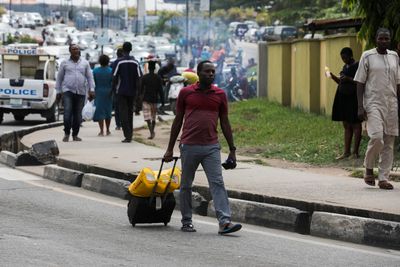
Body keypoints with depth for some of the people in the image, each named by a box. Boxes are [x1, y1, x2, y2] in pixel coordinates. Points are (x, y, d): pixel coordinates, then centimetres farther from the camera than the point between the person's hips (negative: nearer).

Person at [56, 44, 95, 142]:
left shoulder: (85, 63, 12)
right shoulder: (65, 63, 9)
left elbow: (90, 77, 11)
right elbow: (59, 78, 13)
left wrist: (91, 90, 0)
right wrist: (58, 91, 8)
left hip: (81, 92, 2)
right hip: (68, 91, -2)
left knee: (78, 115, 2)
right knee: (67, 113, -14)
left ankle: (75, 135, 12)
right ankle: (67, 134, -3)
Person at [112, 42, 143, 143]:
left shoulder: (118, 62, -7)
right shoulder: (135, 63, 3)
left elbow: (115, 77, -8)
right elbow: (138, 78, 1)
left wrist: (113, 89, 2)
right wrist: (137, 90, 7)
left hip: (121, 92, -4)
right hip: (132, 92, 4)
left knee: (123, 113, -5)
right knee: (130, 113, 15)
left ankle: (127, 136, -16)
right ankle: (130, 135, 18)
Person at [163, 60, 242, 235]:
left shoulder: (220, 95, 6)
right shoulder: (185, 93, 2)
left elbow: (225, 123, 11)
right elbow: (178, 121, 8)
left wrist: (232, 150, 7)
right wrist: (170, 149, 8)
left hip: (211, 147, 0)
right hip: (189, 146, 0)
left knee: (217, 183, -9)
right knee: (186, 185, 7)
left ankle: (224, 222, -17)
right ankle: (186, 221, 19)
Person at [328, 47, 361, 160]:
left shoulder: (357, 66, -9)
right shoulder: (345, 67, 17)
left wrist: (349, 79, -22)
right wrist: (333, 77, 10)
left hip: (353, 98, -8)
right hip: (343, 98, 8)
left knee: (355, 125, -3)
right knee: (346, 125, 9)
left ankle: (356, 151, 1)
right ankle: (346, 151, 11)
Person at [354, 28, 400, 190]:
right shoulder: (367, 56, 0)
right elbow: (360, 83, -1)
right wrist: (360, 107, -9)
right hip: (373, 103, -5)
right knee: (376, 137, -19)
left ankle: (384, 178, 7)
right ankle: (369, 169, 3)